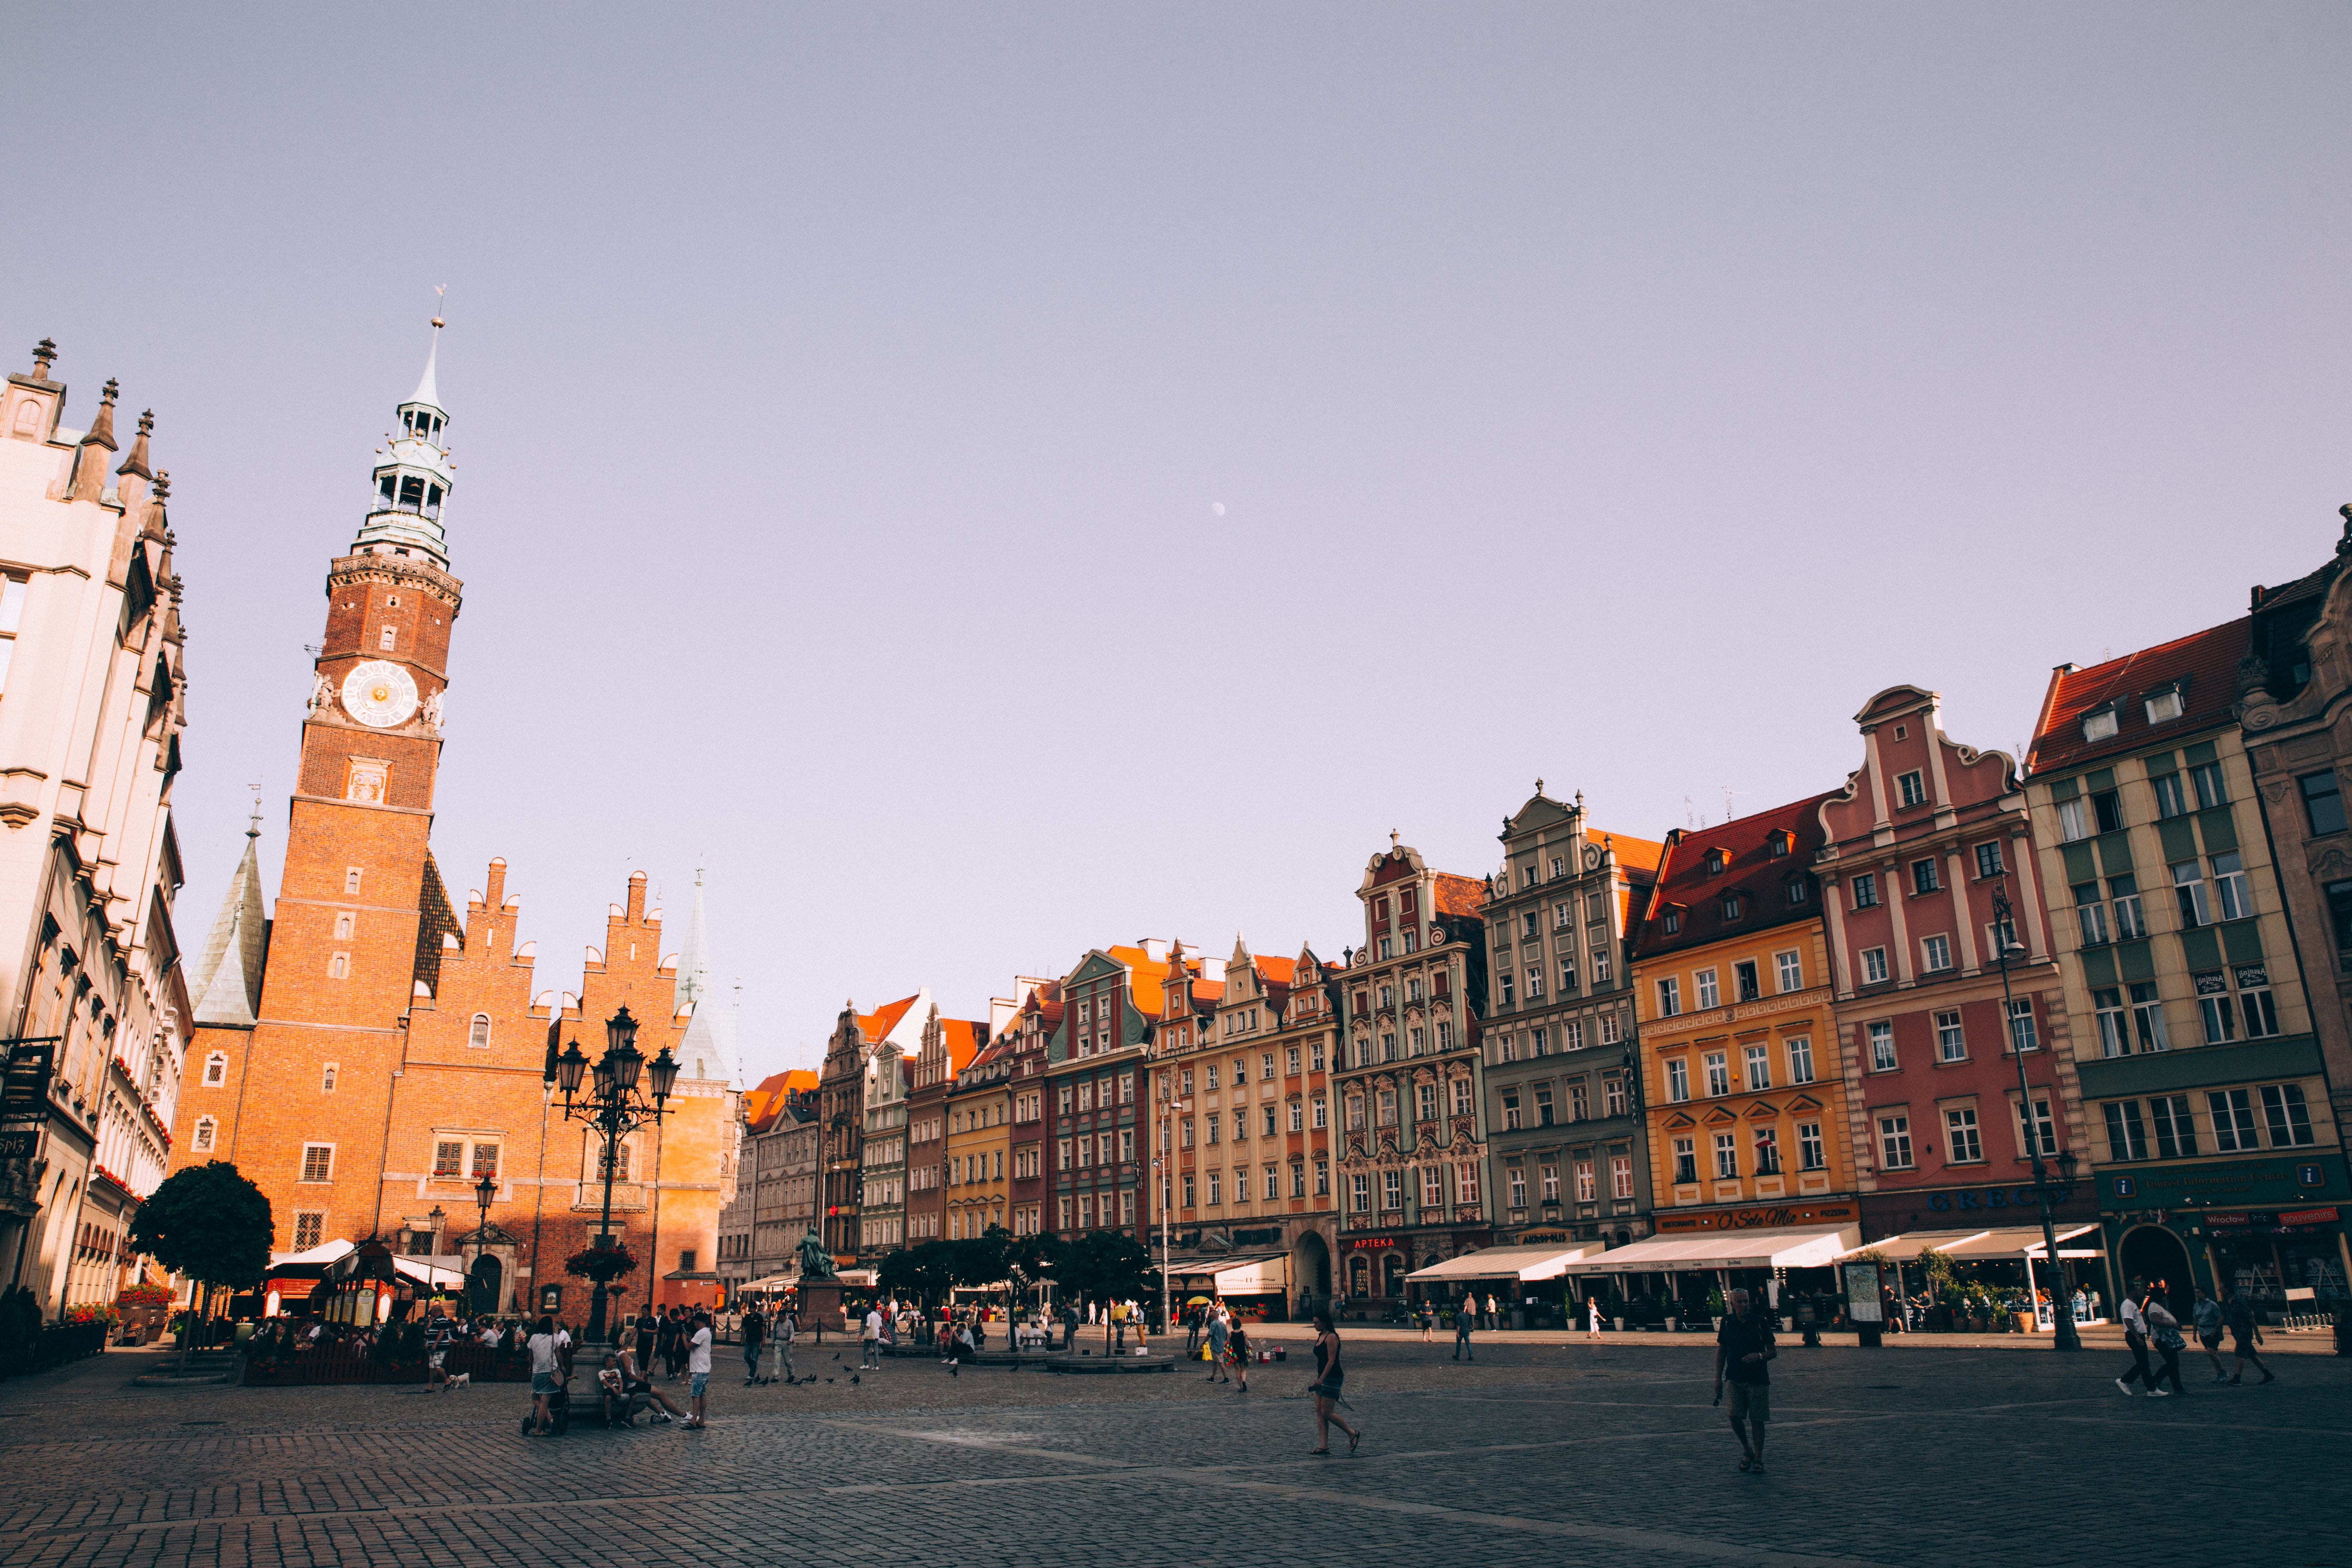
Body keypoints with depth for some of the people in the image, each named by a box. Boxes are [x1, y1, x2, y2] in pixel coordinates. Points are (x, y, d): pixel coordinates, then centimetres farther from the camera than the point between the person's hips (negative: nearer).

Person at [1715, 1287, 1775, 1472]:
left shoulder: (1760, 1322, -3)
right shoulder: (1727, 1323, 4)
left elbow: (1773, 1352, 1)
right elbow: (1721, 1352, 12)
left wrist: (1760, 1356, -20)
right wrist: (1718, 1378, 9)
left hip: (1758, 1379, -2)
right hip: (1734, 1379, 2)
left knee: (1757, 1420, 0)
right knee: (1735, 1416, -8)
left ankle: (1758, 1459, 15)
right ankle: (1747, 1450, 15)